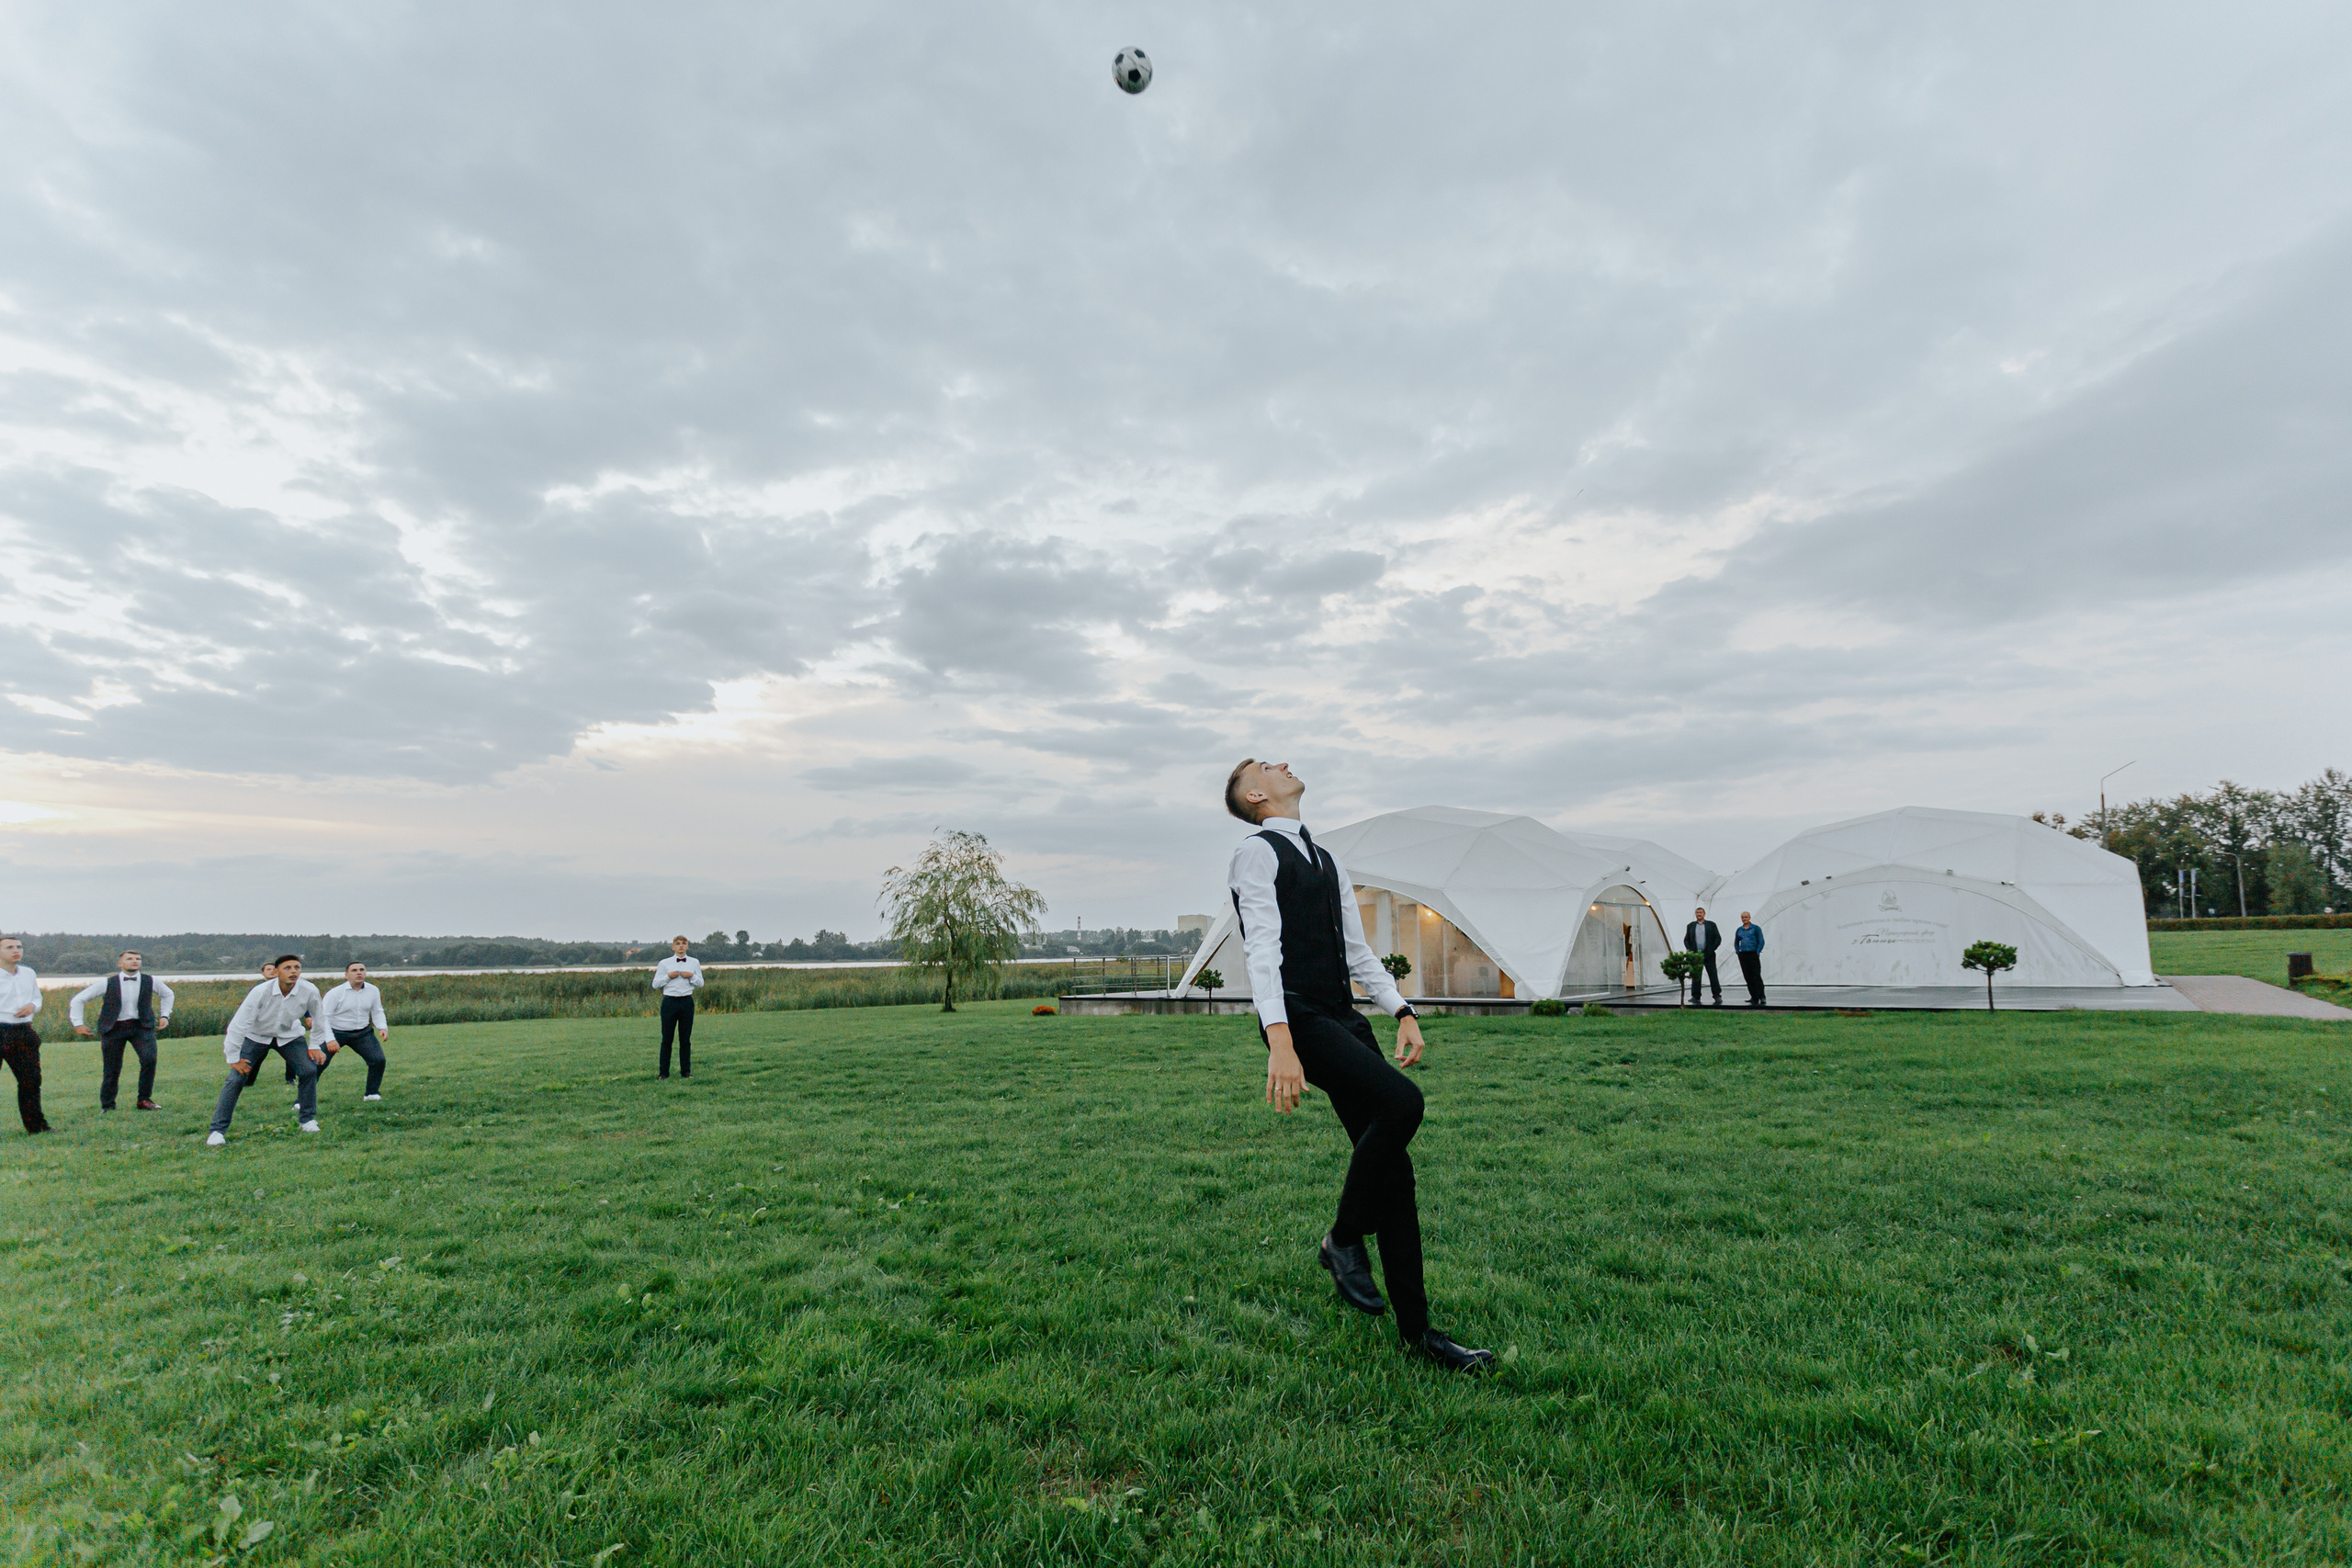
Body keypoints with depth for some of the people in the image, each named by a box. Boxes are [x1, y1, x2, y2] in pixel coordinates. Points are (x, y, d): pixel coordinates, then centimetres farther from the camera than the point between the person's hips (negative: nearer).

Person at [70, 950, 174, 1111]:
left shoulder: (151, 981, 3)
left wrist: (164, 1016, 16)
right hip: (114, 1028, -1)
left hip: (141, 1026, 1)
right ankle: (107, 1107, 24)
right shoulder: (107, 984, -3)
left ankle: (145, 1100, -7)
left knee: (149, 1058, -21)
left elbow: (167, 994, 24)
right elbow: (78, 1000, 7)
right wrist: (78, 1024, 3)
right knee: (112, 1070, 2)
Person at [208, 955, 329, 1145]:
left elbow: (318, 1018, -4)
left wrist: (315, 1045, 1)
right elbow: (239, 1024, -21)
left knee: (308, 1070, -12)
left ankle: (308, 1119, 5)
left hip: (289, 1035, 2)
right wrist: (233, 1057, -15)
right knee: (236, 1079, -11)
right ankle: (217, 1130, 3)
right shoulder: (260, 992, -31)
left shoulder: (309, 991, -24)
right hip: (255, 1036, -2)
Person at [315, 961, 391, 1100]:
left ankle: (372, 1093, 8)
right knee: (318, 1065, -9)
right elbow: (322, 1016, -13)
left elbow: (377, 1012, 13)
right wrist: (330, 1039, -22)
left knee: (378, 1060, -8)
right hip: (336, 1032, -3)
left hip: (363, 1033, 3)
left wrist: (382, 1027, -5)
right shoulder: (336, 993, -14)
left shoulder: (373, 991, 0)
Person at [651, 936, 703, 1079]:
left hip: (687, 1002, 1)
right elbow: (655, 985, 3)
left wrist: (691, 976, -7)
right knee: (667, 1038, 1)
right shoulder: (664, 963, 4)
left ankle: (686, 1071, 13)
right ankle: (664, 1072, 9)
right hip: (669, 1001, -1)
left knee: (686, 1039, 6)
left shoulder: (694, 963, 10)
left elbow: (700, 984, 10)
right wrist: (668, 976, -10)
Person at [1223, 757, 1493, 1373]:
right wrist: (1279, 1042, -26)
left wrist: (1402, 1011, 6)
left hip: (1345, 1019, 8)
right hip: (1300, 1021, -8)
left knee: (1392, 1167, 4)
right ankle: (1343, 1241, -3)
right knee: (1401, 1101, -26)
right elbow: (1263, 950, -16)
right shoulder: (1256, 852, -4)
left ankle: (1416, 1329, 13)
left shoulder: (1327, 861, 23)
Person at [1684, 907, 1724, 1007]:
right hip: (1695, 955, 2)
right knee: (1695, 976, 1)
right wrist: (1689, 950, -3)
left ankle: (1717, 996, 3)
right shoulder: (1690, 926, 14)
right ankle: (1696, 997, 4)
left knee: (1713, 975, -2)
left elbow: (1718, 939, 5)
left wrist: (1711, 950, -7)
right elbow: (1686, 940, 14)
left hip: (1708, 955, -2)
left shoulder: (1711, 925, 8)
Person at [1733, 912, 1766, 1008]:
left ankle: (1761, 997, -9)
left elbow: (1761, 942, -3)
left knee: (1757, 976, -10)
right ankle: (1754, 997, 8)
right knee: (1748, 977, 3)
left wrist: (1757, 953, -10)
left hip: (1753, 954, -4)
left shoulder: (1756, 928, 1)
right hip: (1743, 956, 4)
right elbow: (1736, 943, 23)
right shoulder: (1739, 930, 13)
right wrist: (1738, 952, 10)